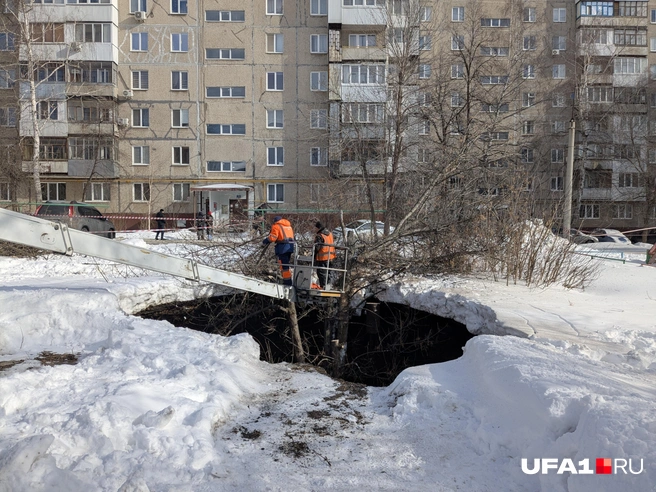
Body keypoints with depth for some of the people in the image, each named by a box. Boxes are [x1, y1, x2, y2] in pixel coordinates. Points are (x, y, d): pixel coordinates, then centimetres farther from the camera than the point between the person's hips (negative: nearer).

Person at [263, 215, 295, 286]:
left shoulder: (276, 226, 0)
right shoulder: (289, 226, 24)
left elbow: (272, 237, -10)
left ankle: (287, 282, -8)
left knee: (283, 265, -6)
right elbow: (291, 236, 19)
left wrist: (266, 241, 5)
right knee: (287, 264, 18)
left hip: (283, 247, -8)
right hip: (290, 246, 8)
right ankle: (288, 281, 23)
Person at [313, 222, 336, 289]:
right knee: (326, 271, 18)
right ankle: (325, 285, 25)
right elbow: (333, 244, 16)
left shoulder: (319, 236, -17)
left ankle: (322, 286, 0)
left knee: (321, 272, 0)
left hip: (322, 257, -8)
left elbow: (317, 247, -18)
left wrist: (314, 256, -8)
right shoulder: (330, 234, 9)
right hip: (330, 256, 8)